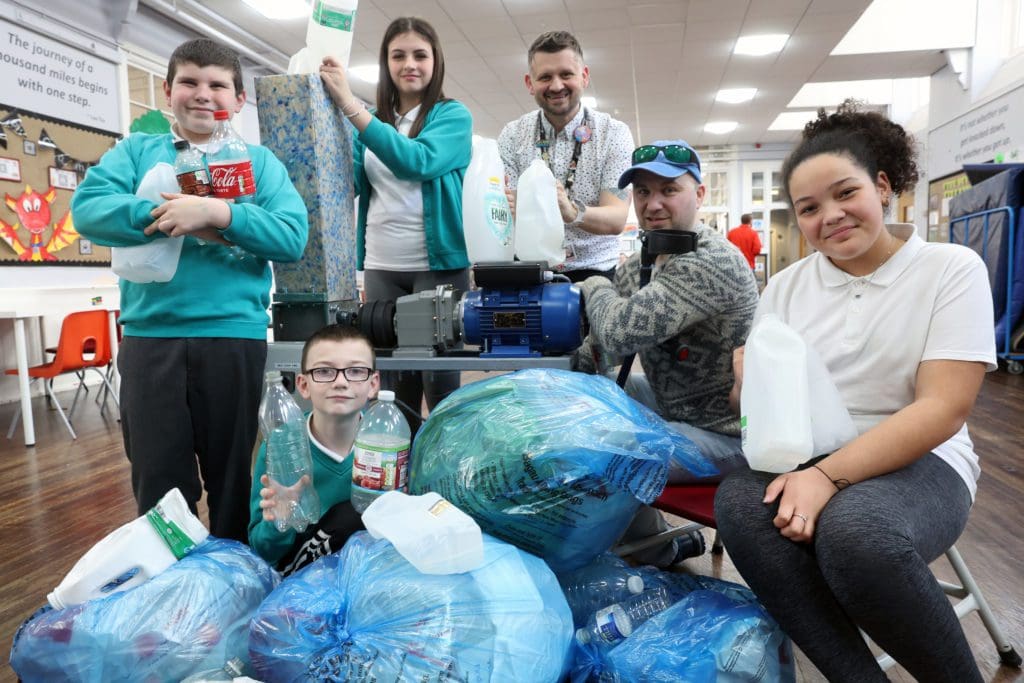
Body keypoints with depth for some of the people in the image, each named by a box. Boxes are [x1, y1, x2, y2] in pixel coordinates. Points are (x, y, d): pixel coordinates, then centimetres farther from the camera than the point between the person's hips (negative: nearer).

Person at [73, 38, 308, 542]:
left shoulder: (259, 160, 9)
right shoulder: (136, 150, 12)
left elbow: (293, 237, -6)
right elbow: (87, 208, -5)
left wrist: (221, 214, -18)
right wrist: (167, 217, -16)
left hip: (235, 335, -1)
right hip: (150, 334, 1)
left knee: (231, 476, 11)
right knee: (158, 480, 9)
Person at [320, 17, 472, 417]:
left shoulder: (453, 116, 0)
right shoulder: (370, 122, 13)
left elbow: (417, 160, -19)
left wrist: (349, 104, -22)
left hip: (437, 263, -4)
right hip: (381, 267, 4)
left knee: (440, 380, 0)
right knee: (391, 382, 9)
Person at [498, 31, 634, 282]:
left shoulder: (614, 133, -1)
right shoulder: (512, 135, 3)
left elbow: (616, 219, -11)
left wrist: (572, 212, -31)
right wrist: (506, 207, -27)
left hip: (594, 271, -1)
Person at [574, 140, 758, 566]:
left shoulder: (712, 262, -25)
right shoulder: (635, 266, 4)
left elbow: (622, 334, -35)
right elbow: (599, 347, 8)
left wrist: (595, 287, -14)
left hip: (722, 432, -9)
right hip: (671, 404, 9)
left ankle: (659, 557, 10)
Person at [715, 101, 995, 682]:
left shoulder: (953, 268, -2)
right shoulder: (787, 285, 10)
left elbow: (944, 409, -13)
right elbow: (747, 394, 7)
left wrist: (829, 476, -23)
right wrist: (750, 376, -18)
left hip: (915, 461, -3)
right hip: (801, 458, 3)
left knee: (854, 532, -36)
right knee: (740, 505, -30)